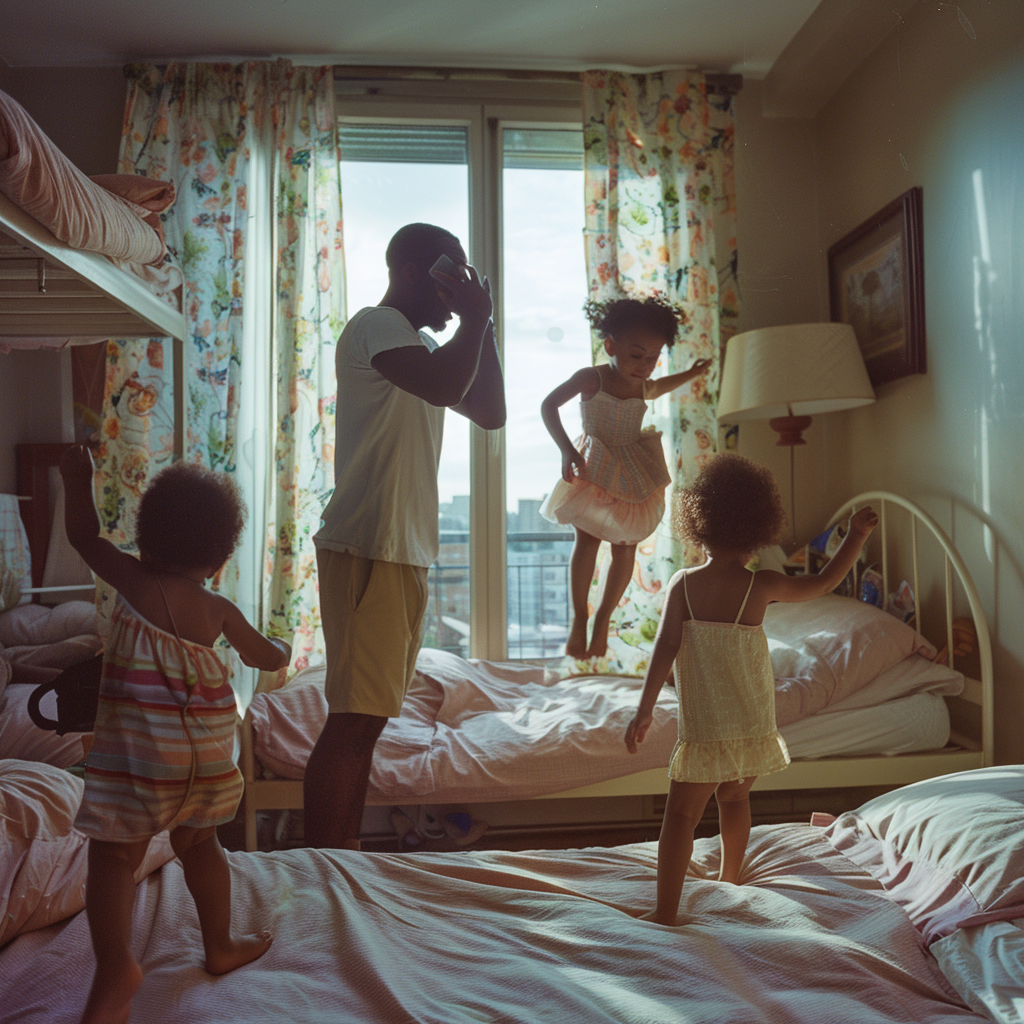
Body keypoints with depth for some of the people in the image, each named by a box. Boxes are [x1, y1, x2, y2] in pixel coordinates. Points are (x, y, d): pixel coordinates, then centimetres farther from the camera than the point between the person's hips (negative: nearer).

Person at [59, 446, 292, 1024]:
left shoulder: (134, 581, -2)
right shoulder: (219, 609, 6)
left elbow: (84, 533, 12)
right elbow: (265, 657, 20)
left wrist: (79, 479, 25)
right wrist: (282, 650, 43)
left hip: (139, 750, -4)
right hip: (209, 748, 4)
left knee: (115, 852, 2)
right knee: (199, 844, 21)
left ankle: (116, 967, -9)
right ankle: (221, 944, 32)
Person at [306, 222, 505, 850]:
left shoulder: (420, 341, 23)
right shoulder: (377, 325, -7)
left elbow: (490, 414, 19)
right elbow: (442, 386, -27)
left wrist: (481, 323, 12)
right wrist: (475, 318, -9)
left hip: (403, 551, 10)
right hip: (367, 548, -10)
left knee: (367, 717, 14)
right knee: (354, 719, -8)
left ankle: (345, 860, 25)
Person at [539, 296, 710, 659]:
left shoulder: (644, 387, 1)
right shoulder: (591, 378, -15)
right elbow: (548, 406, -18)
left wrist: (692, 373, 34)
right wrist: (566, 450, -28)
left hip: (634, 474, 4)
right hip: (594, 470, -4)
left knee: (625, 548, 4)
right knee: (586, 540, -7)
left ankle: (603, 618, 18)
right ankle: (578, 618, 7)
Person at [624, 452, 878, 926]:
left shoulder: (682, 583, -10)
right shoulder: (761, 585, -6)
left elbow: (665, 648, -13)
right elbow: (825, 582, 6)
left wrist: (644, 709, -9)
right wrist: (856, 534, 17)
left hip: (705, 725, -3)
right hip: (754, 722, 3)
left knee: (681, 814, 4)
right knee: (735, 799, 25)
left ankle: (666, 912, 4)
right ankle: (730, 878, 44)